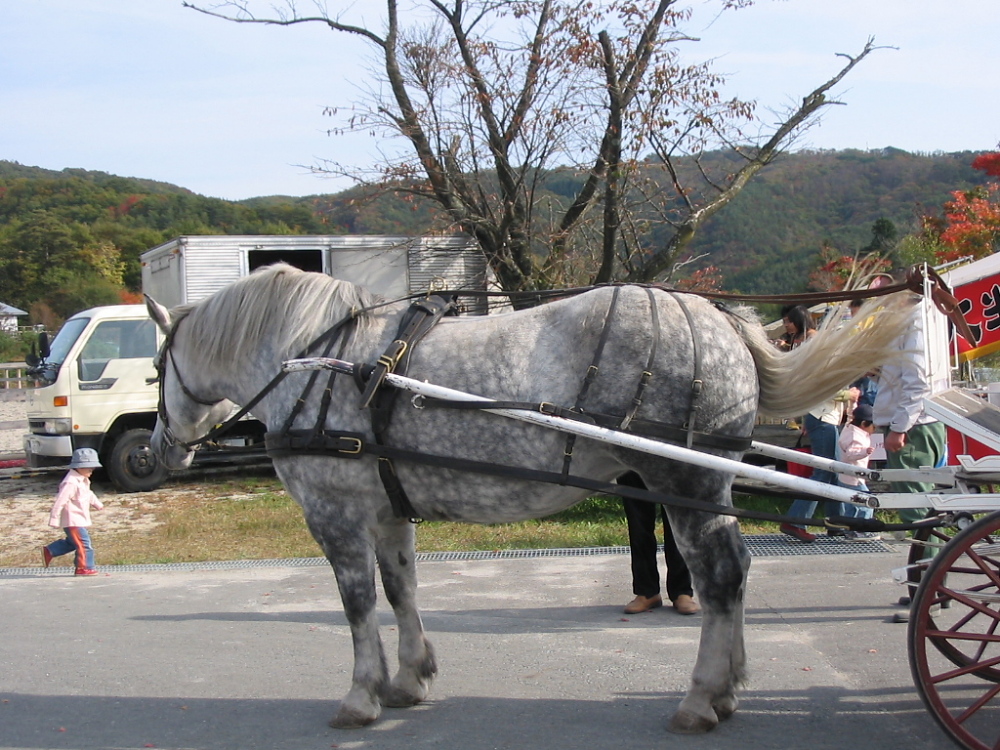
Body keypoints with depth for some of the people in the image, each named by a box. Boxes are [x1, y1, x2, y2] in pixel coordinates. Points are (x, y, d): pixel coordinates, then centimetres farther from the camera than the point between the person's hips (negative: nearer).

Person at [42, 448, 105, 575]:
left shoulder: (83, 481, 11)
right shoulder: (70, 483, -22)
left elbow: (89, 494, 32)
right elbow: (60, 501, -23)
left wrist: (97, 504, 42)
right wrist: (54, 520, -23)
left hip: (79, 520, 10)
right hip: (73, 521, -10)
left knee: (72, 542, 19)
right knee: (84, 544, -8)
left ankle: (49, 552, 27)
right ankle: (84, 568, -1)